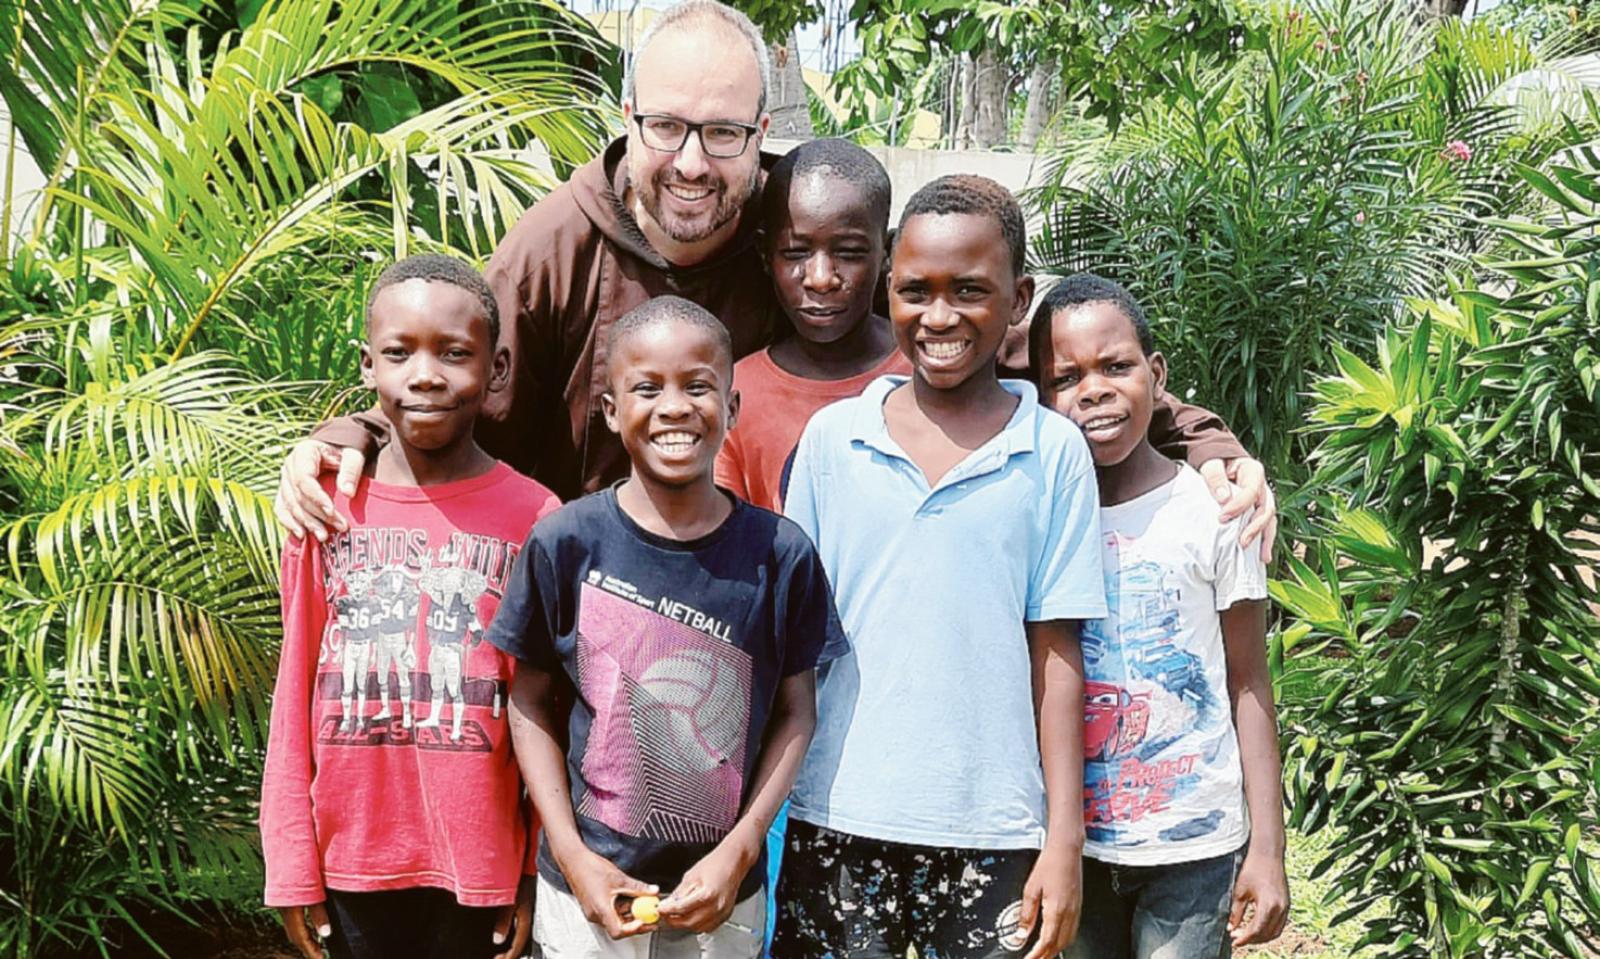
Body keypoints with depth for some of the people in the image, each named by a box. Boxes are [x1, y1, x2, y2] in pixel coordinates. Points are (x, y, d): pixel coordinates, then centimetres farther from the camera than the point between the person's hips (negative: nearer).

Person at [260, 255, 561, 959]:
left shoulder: (533, 517, -6)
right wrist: (293, 868, 2)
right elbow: (296, 695, 2)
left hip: (479, 865, -1)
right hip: (351, 860, 1)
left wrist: (538, 875, -2)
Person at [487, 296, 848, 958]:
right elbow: (532, 702, -1)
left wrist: (740, 850, -8)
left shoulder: (781, 554, -7)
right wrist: (571, 853, -7)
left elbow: (795, 711, 0)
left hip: (723, 886, 1)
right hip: (589, 883, 0)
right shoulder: (566, 543, -9)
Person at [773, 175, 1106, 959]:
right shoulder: (831, 438, 1)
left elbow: (1054, 651, 0)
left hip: (992, 833, -1)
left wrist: (1065, 838, -2)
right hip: (836, 823, 1)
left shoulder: (1054, 452, -2)